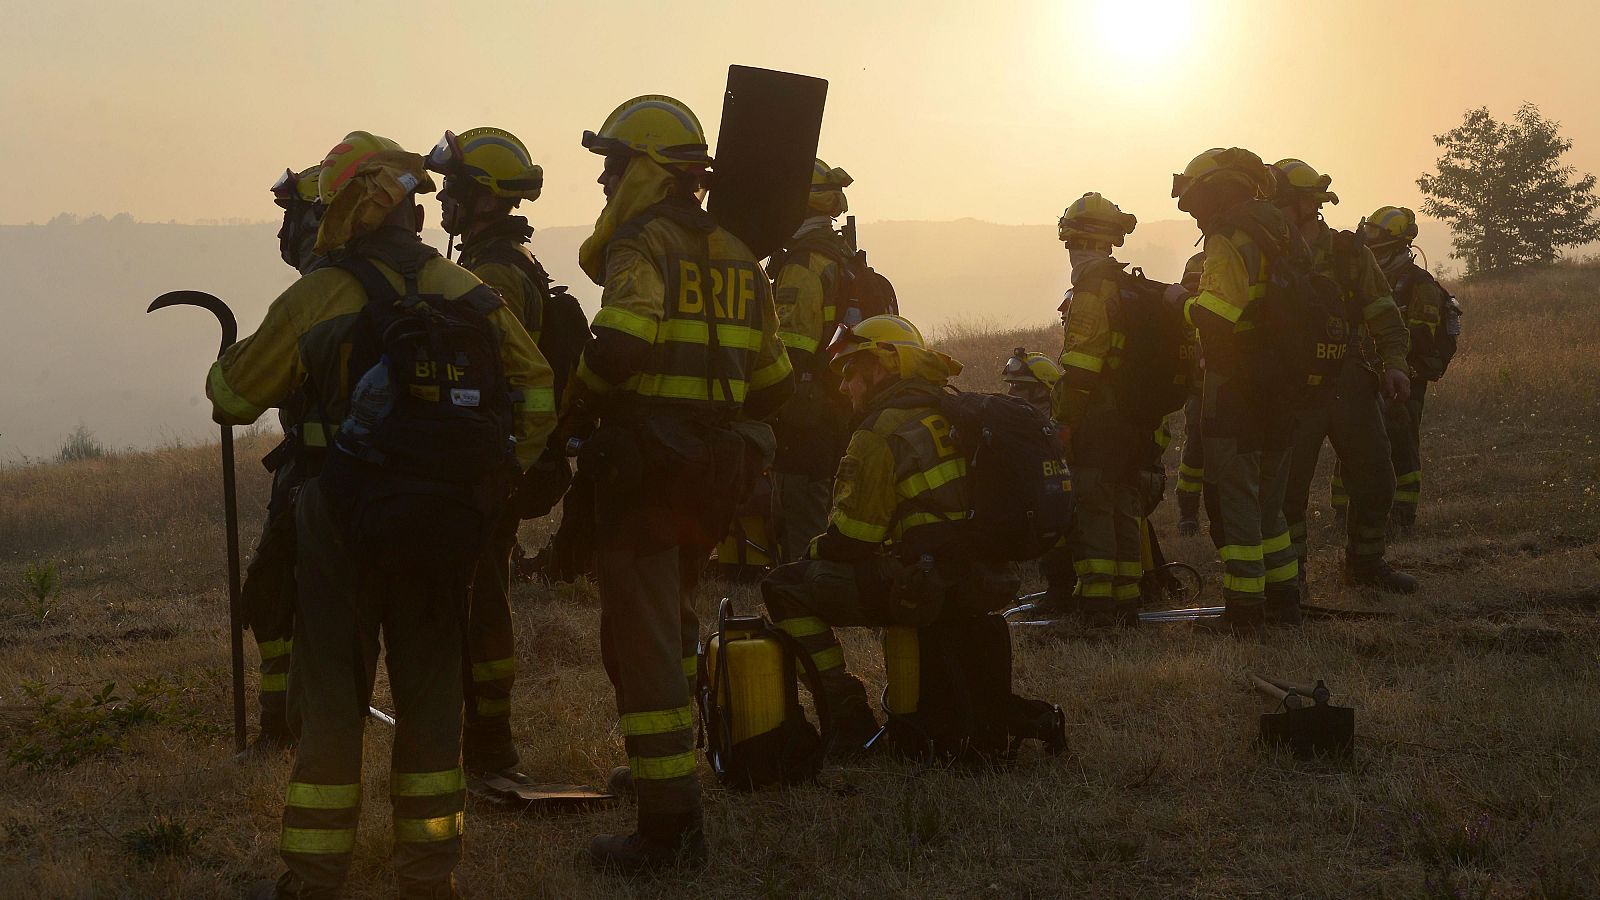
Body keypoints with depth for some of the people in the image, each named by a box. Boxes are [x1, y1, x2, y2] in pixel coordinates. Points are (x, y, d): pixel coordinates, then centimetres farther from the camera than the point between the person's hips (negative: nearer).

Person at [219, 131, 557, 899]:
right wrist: (494, 483, 16)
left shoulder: (318, 297, -7)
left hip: (349, 522, -3)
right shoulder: (470, 293, 3)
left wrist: (230, 379, 25)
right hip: (447, 524, 3)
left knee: (332, 693, 5)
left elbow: (231, 394, 2)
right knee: (430, 689, 12)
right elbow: (538, 394, 8)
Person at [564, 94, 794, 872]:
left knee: (640, 641, -5)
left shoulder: (645, 241, -10)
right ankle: (667, 775, 37)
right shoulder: (734, 255, 15)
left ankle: (668, 826, -5)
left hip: (641, 464, -8)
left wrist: (575, 407, -10)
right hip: (711, 471, 8)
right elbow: (772, 383, 16)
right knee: (669, 622, 25)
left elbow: (620, 342, -27)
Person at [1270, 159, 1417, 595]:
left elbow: (1384, 315, 3)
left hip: (1351, 387, 1)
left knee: (1375, 480, 3)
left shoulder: (1349, 253, 3)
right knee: (1288, 484, -4)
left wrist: (1393, 363, -10)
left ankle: (1365, 563, 21)